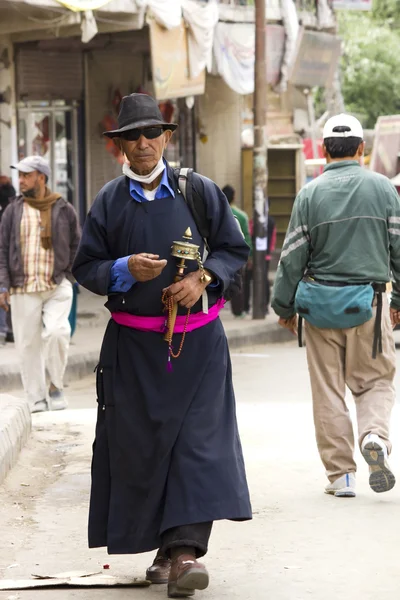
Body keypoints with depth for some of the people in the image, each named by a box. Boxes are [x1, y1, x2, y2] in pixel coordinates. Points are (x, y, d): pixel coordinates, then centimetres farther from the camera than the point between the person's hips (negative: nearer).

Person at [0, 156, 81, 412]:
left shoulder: (64, 210, 4)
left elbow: (76, 246, 13)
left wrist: (66, 274, 2)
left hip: (57, 286, -2)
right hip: (23, 290, 2)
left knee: (56, 331, -20)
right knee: (28, 345, 2)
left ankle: (56, 385, 2)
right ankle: (36, 399, 14)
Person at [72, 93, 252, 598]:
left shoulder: (199, 191, 3)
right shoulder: (108, 202, 4)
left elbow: (234, 250, 8)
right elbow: (85, 268, 6)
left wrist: (201, 278, -11)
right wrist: (125, 269, -14)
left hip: (197, 341, -1)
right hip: (133, 345, 1)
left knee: (197, 440, -11)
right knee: (140, 443, 1)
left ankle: (184, 549, -16)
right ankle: (165, 547, 14)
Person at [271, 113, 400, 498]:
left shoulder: (310, 193, -2)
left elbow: (293, 255, -1)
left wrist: (284, 305, 10)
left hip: (320, 302, 0)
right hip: (368, 300, 0)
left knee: (328, 390, 7)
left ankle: (340, 475, 8)